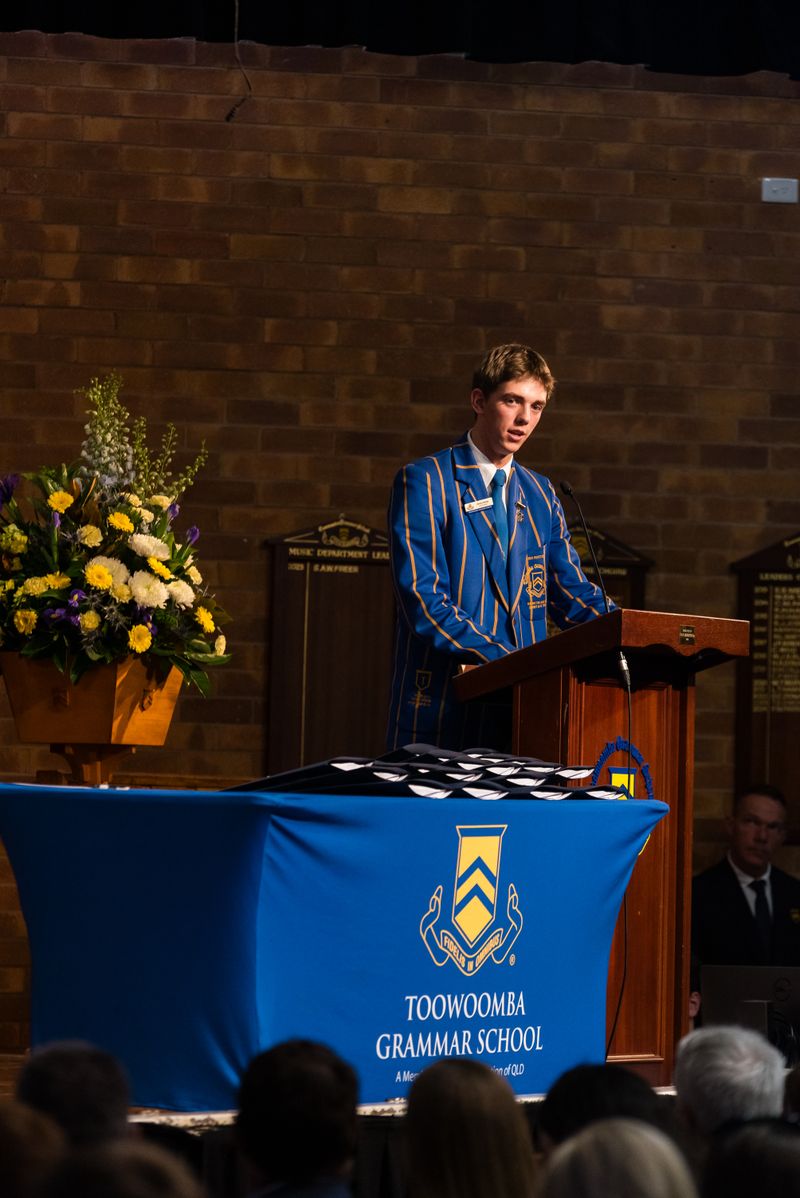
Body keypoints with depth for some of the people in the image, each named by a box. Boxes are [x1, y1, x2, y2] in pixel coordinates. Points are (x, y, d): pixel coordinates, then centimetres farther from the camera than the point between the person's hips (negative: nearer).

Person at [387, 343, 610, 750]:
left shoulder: (540, 495, 17)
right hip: (443, 714, -5)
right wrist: (507, 659, -23)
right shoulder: (423, 483, -3)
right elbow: (425, 604, -13)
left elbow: (572, 594, 15)